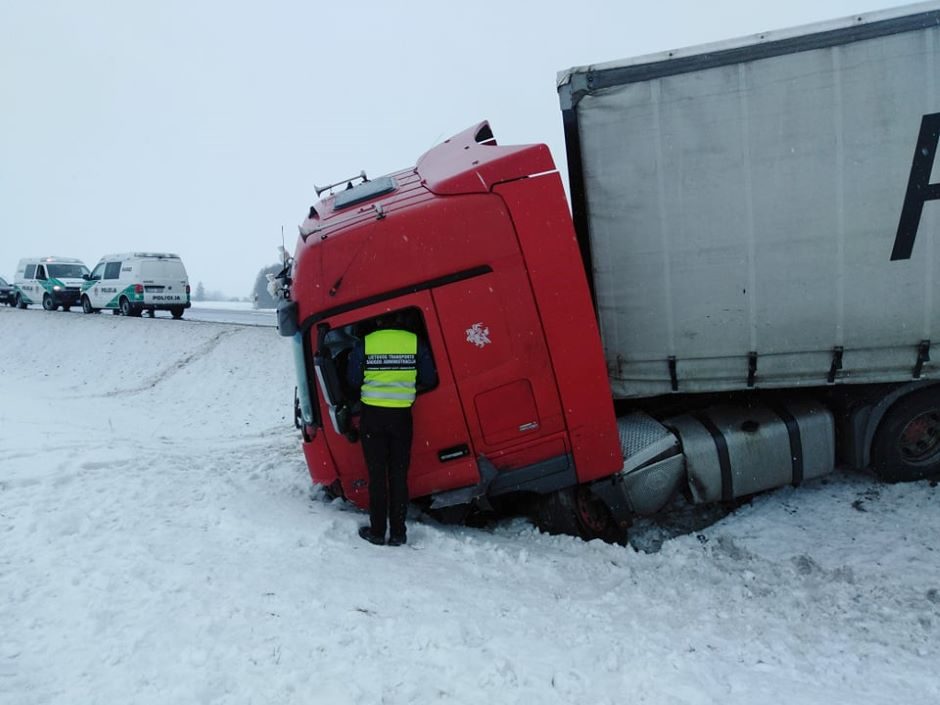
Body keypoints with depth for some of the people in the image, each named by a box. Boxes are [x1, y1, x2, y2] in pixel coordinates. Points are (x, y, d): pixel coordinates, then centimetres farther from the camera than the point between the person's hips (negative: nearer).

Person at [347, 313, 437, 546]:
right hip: (402, 416, 1)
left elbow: (352, 380, -2)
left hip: (372, 416, -1)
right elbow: (429, 380, 0)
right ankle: (398, 533, 15)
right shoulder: (416, 343, -5)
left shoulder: (364, 344, -7)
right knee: (399, 475, 11)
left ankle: (377, 531, 16)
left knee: (377, 475, 9)